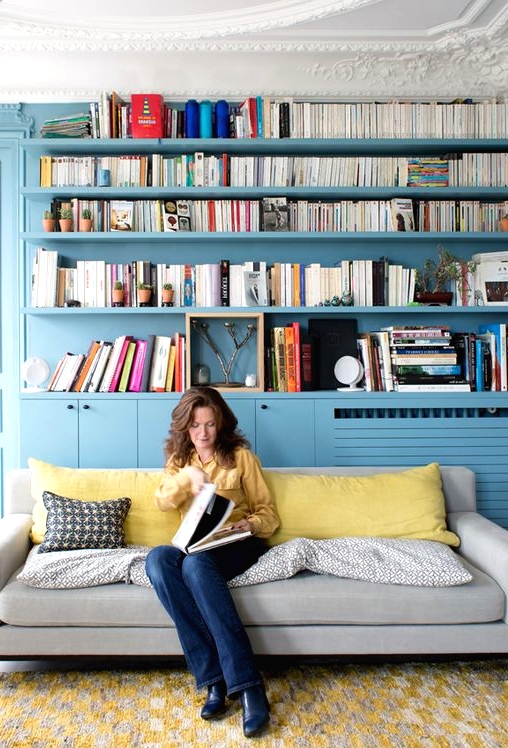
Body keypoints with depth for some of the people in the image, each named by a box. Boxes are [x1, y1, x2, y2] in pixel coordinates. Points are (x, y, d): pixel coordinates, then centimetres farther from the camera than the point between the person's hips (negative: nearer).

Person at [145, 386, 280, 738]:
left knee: (195, 564, -37)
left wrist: (250, 524, -19)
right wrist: (187, 475, -19)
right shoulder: (179, 458, 15)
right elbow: (163, 502, -2)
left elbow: (269, 514, 3)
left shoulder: (241, 456, 3)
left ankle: (248, 686, -36)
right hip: (195, 547, 4)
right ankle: (215, 677, -31)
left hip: (238, 545, -3)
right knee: (158, 558, -32)